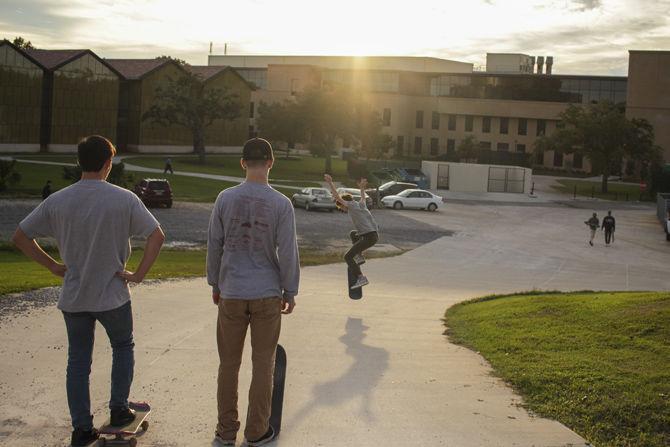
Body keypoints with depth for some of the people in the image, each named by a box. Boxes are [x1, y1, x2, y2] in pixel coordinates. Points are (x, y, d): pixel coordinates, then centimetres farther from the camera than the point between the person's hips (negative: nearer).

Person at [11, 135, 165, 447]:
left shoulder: (57, 201, -4)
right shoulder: (124, 199, -12)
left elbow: (20, 238, 1)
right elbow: (157, 236, -15)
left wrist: (53, 266, 6)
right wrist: (138, 274, -8)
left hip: (73, 298, 2)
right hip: (113, 296, -2)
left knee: (78, 362, 13)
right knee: (123, 347, 22)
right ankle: (118, 409, 25)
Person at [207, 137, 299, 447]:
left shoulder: (225, 199, -3)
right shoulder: (281, 204, -8)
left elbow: (214, 245, 3)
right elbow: (288, 252, -6)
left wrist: (215, 284, 15)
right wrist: (290, 291, 6)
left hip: (231, 294, 1)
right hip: (268, 295, -1)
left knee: (229, 363, 12)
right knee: (262, 365, 9)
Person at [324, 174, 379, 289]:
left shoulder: (351, 205, -3)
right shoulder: (361, 205, 19)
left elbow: (337, 197, -9)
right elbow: (363, 198, 44)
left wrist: (330, 183, -7)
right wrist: (362, 188, 56)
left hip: (368, 237, -9)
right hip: (375, 235, 9)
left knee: (347, 256, -6)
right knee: (353, 233, 35)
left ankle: (361, 278, -17)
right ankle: (359, 257, 23)